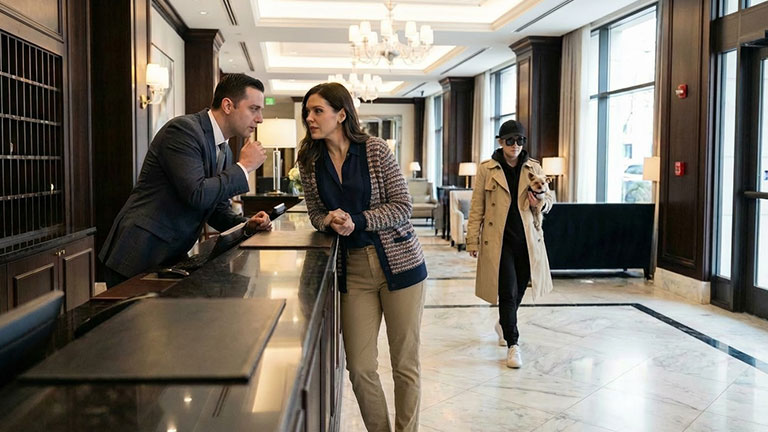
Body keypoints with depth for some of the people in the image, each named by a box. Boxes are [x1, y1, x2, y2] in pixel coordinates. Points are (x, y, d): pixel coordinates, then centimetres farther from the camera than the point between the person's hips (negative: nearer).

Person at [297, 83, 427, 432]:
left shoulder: (375, 150, -7)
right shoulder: (309, 162, 3)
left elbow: (402, 206, -7)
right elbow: (316, 214, 11)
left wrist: (356, 220, -19)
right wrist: (330, 221, -12)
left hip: (399, 262, -3)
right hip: (353, 269, 3)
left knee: (405, 363, 4)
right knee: (360, 368, 3)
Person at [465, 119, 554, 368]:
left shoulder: (534, 168, 6)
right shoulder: (487, 169, -1)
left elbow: (549, 200, 13)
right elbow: (477, 207, 0)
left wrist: (540, 202, -11)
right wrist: (473, 240, -3)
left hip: (527, 238, 4)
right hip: (499, 239, -3)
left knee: (519, 288, 14)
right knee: (508, 291, -7)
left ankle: (504, 324, 41)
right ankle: (513, 344, 4)